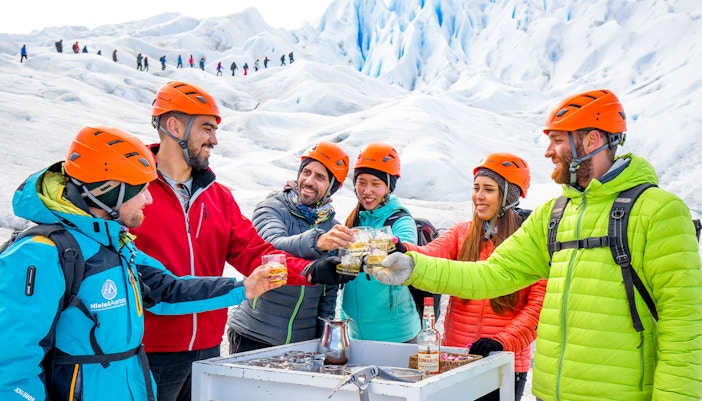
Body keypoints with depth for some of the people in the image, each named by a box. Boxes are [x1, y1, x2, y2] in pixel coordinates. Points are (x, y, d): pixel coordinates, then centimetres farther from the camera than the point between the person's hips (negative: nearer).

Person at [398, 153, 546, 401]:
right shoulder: (461, 233, 6)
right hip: (455, 358, 3)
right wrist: (400, 250, -33)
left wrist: (502, 342, -19)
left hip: (505, 365, -3)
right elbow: (430, 255, -13)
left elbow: (539, 304, -9)